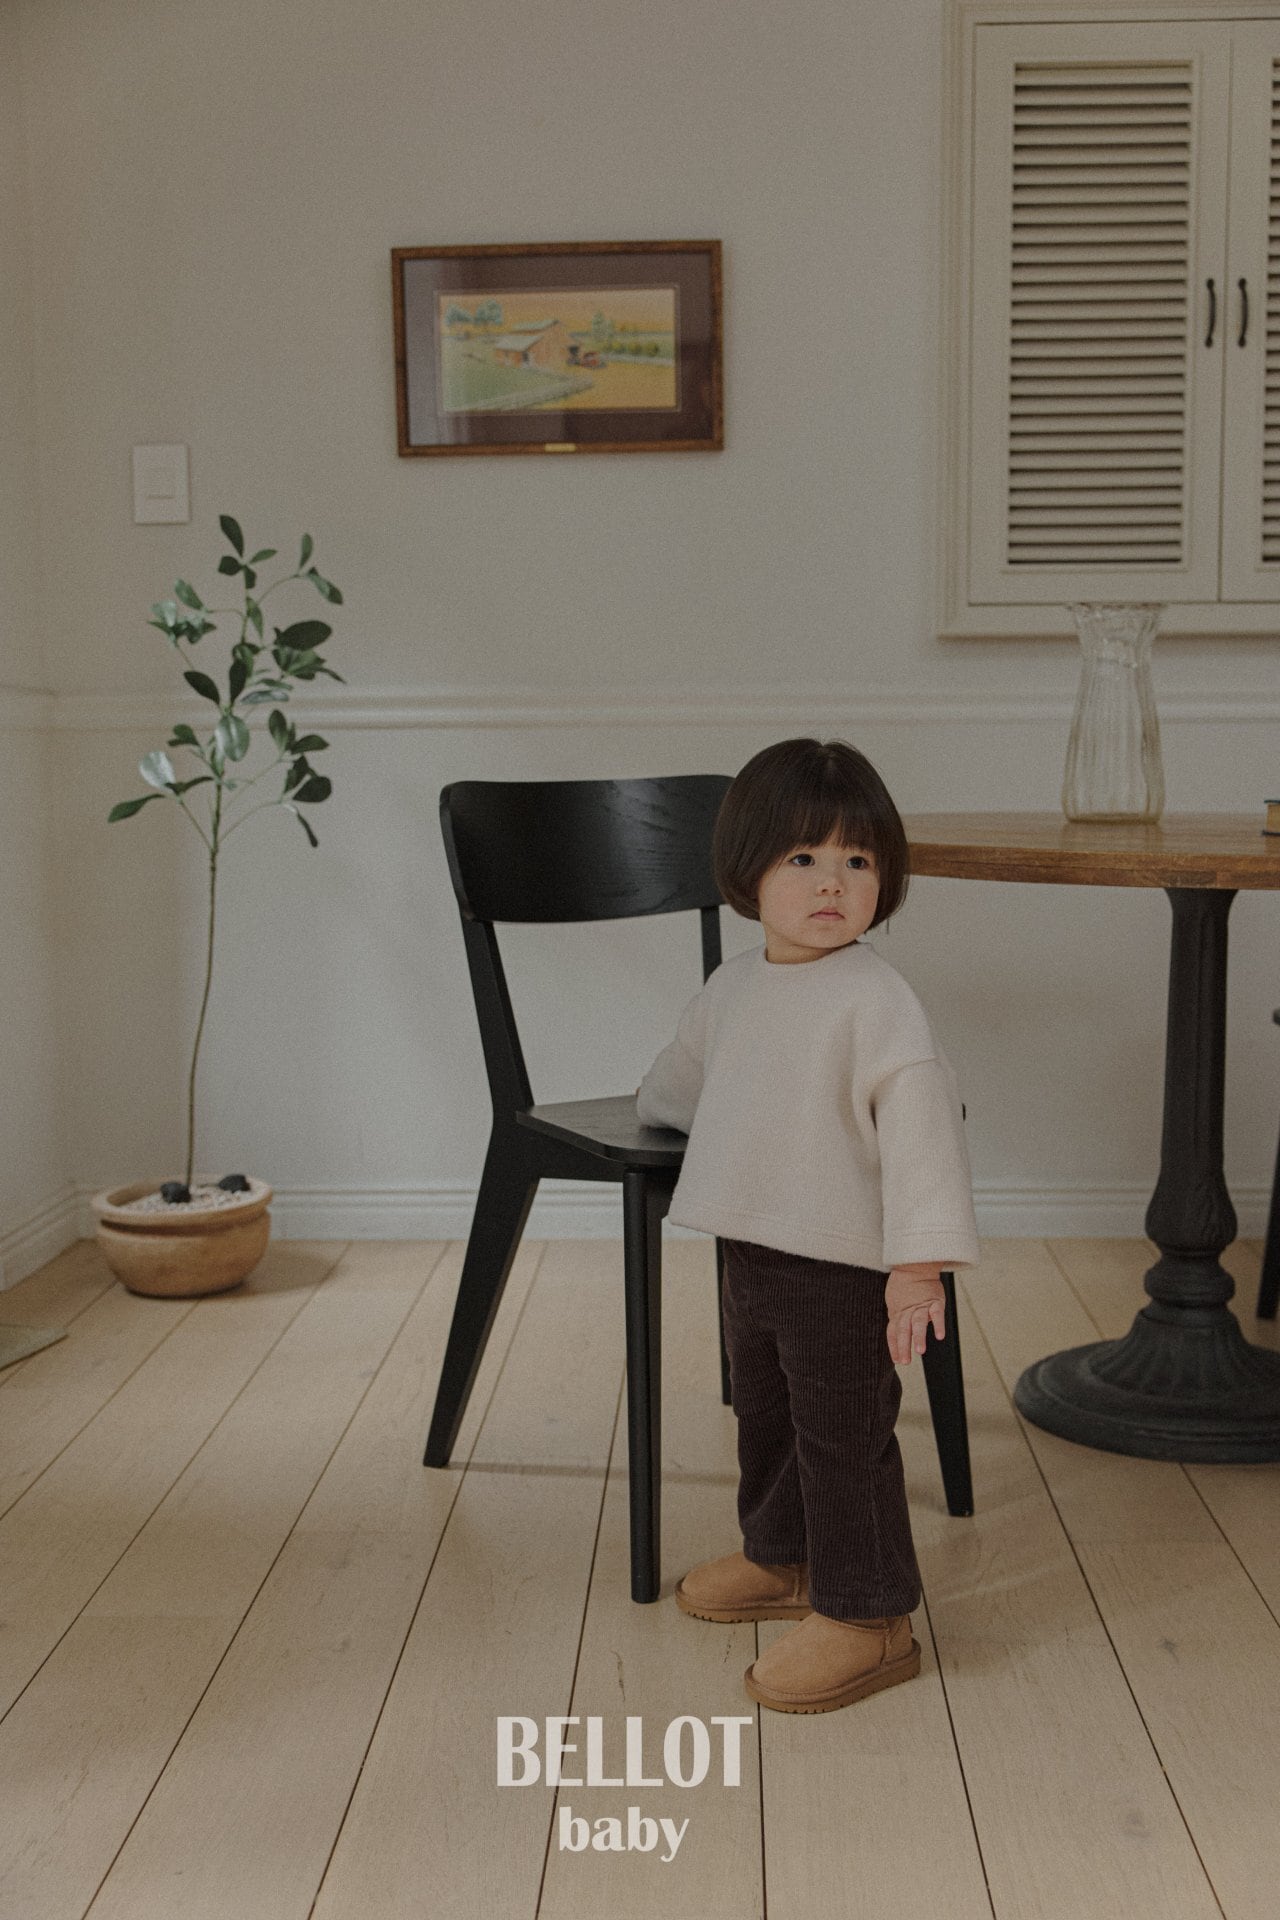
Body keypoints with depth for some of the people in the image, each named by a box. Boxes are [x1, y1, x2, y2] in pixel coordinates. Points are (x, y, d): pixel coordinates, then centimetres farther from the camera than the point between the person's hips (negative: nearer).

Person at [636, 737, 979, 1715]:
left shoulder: (877, 999, -18)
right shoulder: (734, 986, 6)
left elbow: (920, 1123, -22)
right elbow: (688, 1071, 28)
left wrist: (920, 1261, -26)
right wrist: (660, 1102, 44)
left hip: (845, 1264, -8)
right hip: (752, 1250, 8)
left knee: (844, 1437, 2)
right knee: (765, 1415, 23)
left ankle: (867, 1616, 16)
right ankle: (781, 1557, 44)